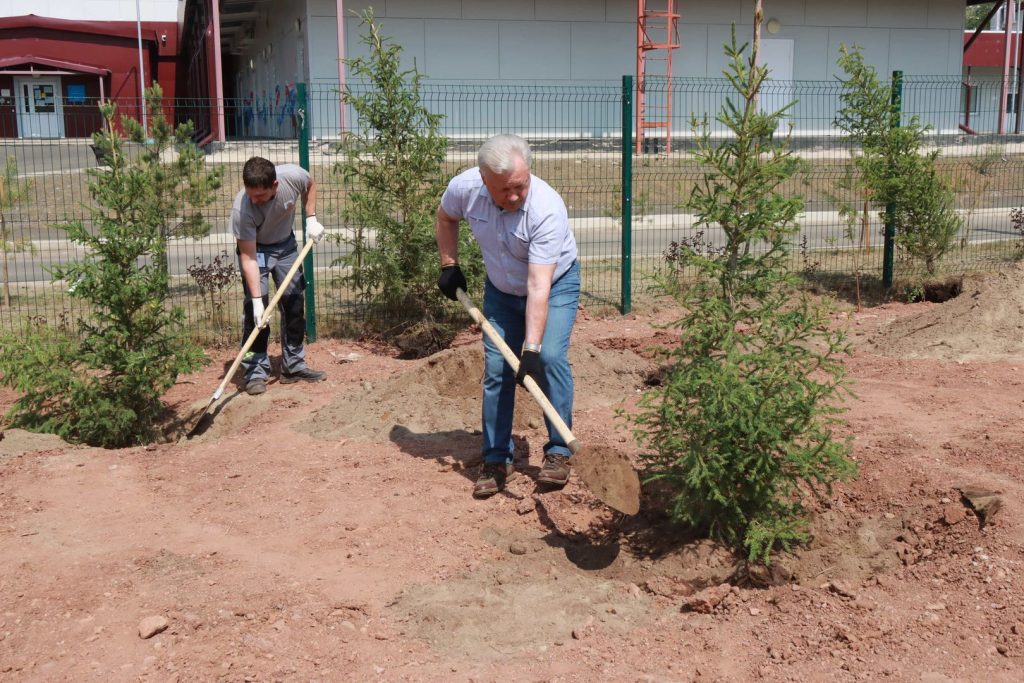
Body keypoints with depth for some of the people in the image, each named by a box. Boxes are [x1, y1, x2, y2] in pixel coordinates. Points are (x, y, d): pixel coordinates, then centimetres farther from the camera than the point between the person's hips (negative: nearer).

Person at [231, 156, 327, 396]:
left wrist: (311, 219, -9)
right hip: (255, 249, -4)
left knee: (295, 303, 5)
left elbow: (310, 185, -2)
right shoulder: (241, 209, -37)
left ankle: (293, 367, 15)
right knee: (254, 309, -15)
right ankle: (255, 372, -6)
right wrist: (257, 299, -35)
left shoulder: (293, 176, -30)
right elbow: (248, 257, -32)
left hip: (285, 244, 4)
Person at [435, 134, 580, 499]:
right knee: (495, 368, -3)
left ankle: (558, 452, -6)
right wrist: (449, 265, -1)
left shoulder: (547, 208, -37)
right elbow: (445, 217, 4)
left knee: (550, 356, -21)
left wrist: (532, 348, -45)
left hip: (555, 283, -3)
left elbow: (538, 286, -41)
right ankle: (496, 459, 7)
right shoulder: (464, 188, -24)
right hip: (501, 288, 4)